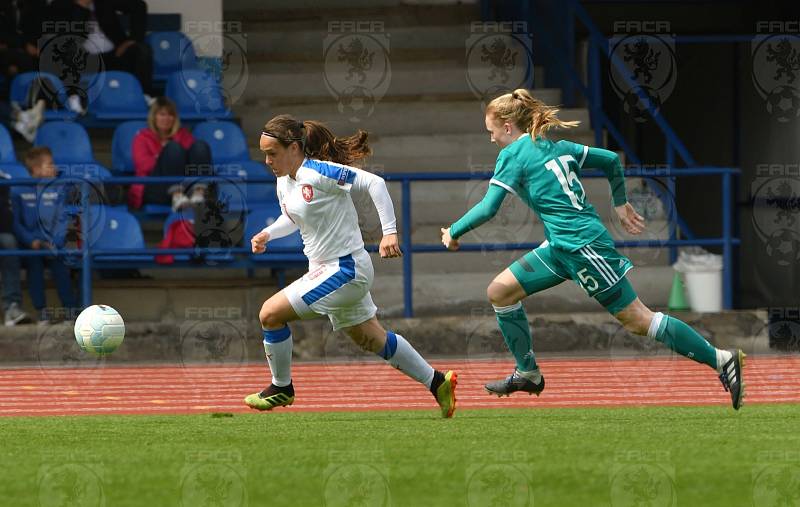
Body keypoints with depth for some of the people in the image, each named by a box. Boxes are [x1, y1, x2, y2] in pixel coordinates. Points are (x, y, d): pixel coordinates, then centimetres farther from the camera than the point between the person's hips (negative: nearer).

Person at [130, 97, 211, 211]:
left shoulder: (182, 134, 27)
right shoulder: (143, 137, 21)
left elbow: (194, 153, 6)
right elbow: (144, 164, 2)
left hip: (186, 186, 3)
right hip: (155, 188, -3)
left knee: (200, 145, -20)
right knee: (173, 148, -27)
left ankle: (198, 193, -45)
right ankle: (177, 197, -53)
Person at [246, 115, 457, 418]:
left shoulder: (319, 172, -21)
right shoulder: (284, 182, 6)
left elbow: (374, 183, -23)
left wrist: (389, 232, -28)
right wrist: (267, 234, 5)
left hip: (344, 270, -10)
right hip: (324, 269, 10)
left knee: (270, 314, -12)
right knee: (371, 339, 19)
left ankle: (281, 388, 6)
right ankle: (437, 382, 29)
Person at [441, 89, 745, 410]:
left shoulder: (513, 154, -8)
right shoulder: (558, 147, 15)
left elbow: (488, 208, -14)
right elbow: (610, 160, 19)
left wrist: (454, 232, 0)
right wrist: (620, 203, 29)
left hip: (583, 246, -10)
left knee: (637, 319, -8)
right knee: (499, 291, 9)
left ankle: (721, 360, -7)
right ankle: (528, 374, 15)